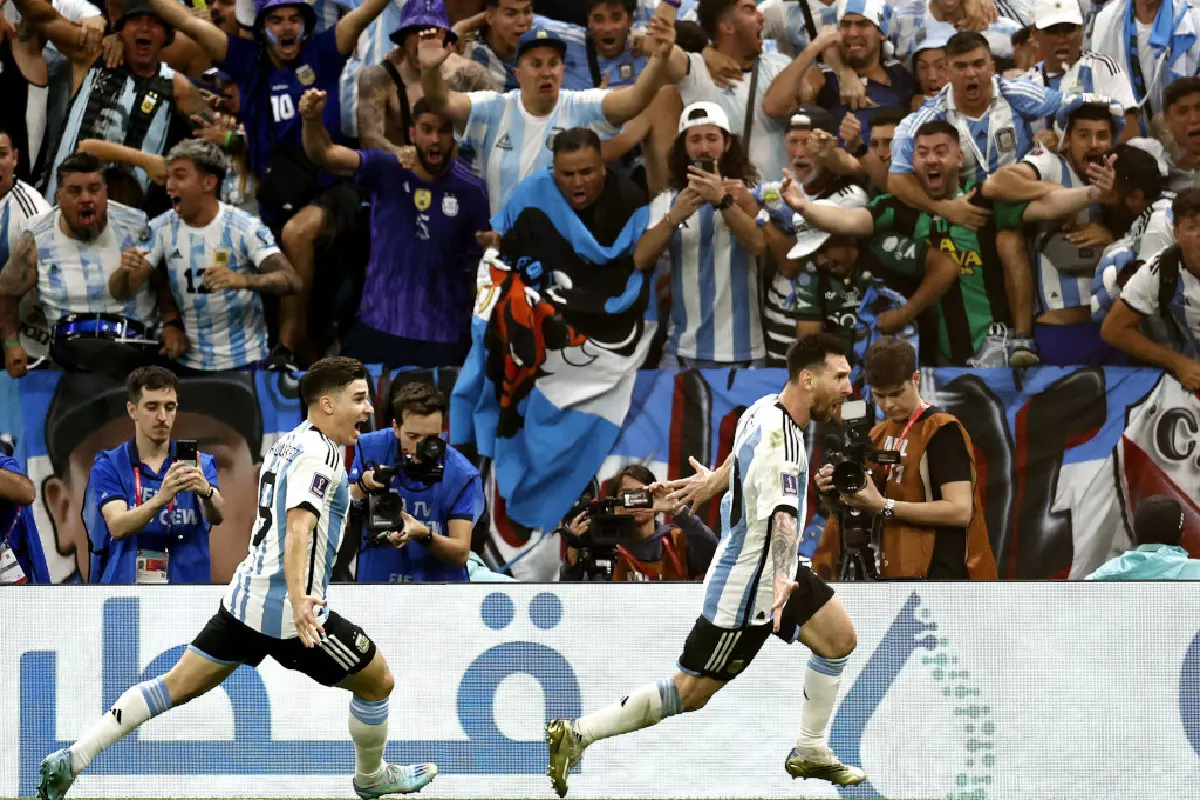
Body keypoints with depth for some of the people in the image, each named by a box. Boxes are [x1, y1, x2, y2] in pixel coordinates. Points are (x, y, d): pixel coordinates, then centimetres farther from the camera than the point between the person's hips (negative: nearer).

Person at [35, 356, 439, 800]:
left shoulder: (290, 442, 14)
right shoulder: (319, 451, -15)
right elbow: (299, 526, -29)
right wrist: (299, 600, -41)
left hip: (245, 597, 9)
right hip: (287, 611, -9)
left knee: (177, 685, 10)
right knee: (377, 681, 10)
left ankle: (72, 759, 2)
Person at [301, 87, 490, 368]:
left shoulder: (470, 191, -5)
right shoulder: (386, 170, -4)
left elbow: (481, 259, 3)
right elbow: (325, 154, -17)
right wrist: (312, 120, -35)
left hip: (444, 335, -1)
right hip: (378, 326, 1)